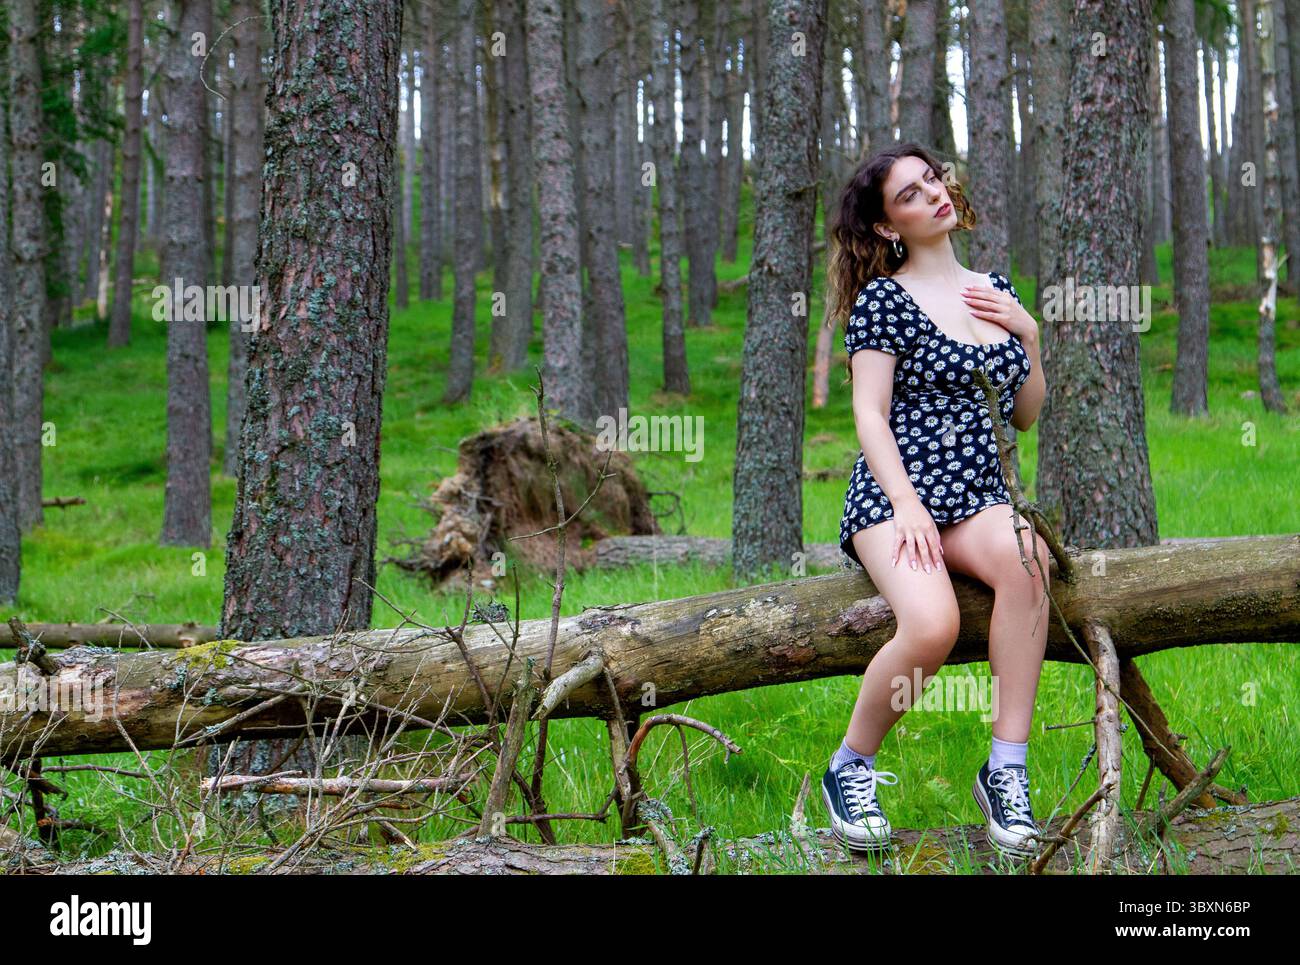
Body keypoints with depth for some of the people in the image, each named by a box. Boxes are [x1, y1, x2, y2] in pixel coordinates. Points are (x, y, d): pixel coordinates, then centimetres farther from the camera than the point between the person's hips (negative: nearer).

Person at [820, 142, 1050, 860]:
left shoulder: (995, 289, 18)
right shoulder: (883, 298, 2)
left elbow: (1027, 418, 22)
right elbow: (870, 414, -5)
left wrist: (1029, 335, 7)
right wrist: (907, 505, -18)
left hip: (979, 497, 4)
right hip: (893, 492, -4)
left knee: (1026, 556, -34)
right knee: (931, 626, -33)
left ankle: (1006, 769, -29)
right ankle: (850, 767, -8)